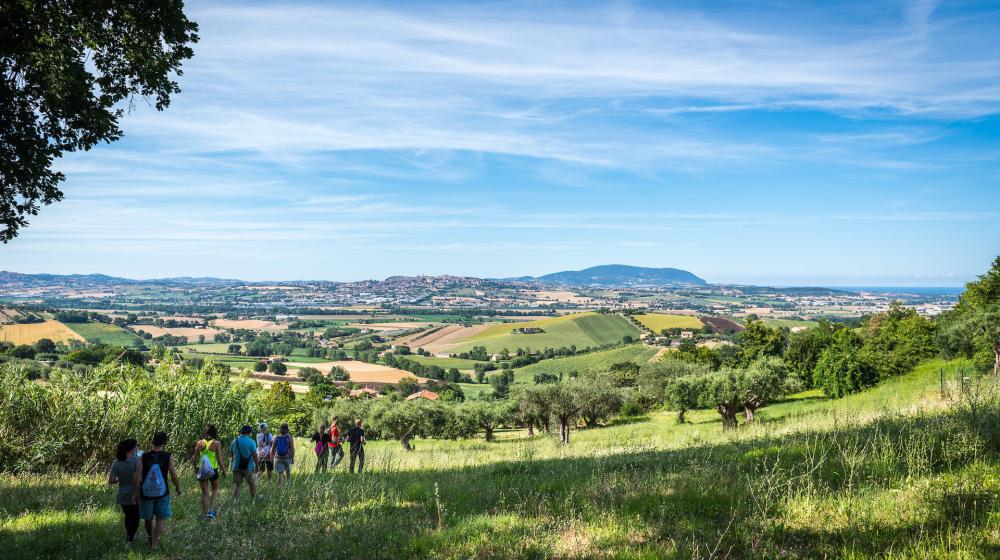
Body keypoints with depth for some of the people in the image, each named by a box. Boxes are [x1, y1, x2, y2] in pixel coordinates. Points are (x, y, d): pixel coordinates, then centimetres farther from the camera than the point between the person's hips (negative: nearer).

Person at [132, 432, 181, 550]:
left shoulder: (144, 457, -6)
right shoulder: (168, 457, -9)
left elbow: (137, 477, -8)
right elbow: (174, 476, -6)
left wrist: (135, 493, 1)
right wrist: (178, 487, 12)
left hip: (146, 493, 2)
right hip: (162, 493, -2)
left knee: (148, 519, 21)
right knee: (161, 518, 13)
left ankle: (152, 539, 39)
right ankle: (154, 542, 2)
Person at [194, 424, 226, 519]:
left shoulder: (199, 443, -2)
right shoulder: (217, 443, -9)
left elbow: (196, 458, 2)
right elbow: (219, 459, -8)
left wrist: (195, 468, 17)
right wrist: (223, 470, 3)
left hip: (202, 470, 2)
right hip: (213, 470, -2)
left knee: (204, 492, 11)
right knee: (215, 490, 19)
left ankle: (205, 514, 14)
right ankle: (211, 511, 6)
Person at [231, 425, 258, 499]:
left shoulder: (234, 441, 6)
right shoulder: (251, 442, -9)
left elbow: (231, 453, 13)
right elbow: (254, 454, -13)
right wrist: (257, 465, -5)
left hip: (237, 467, 4)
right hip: (248, 467, -4)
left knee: (238, 485, 5)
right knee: (252, 484, 13)